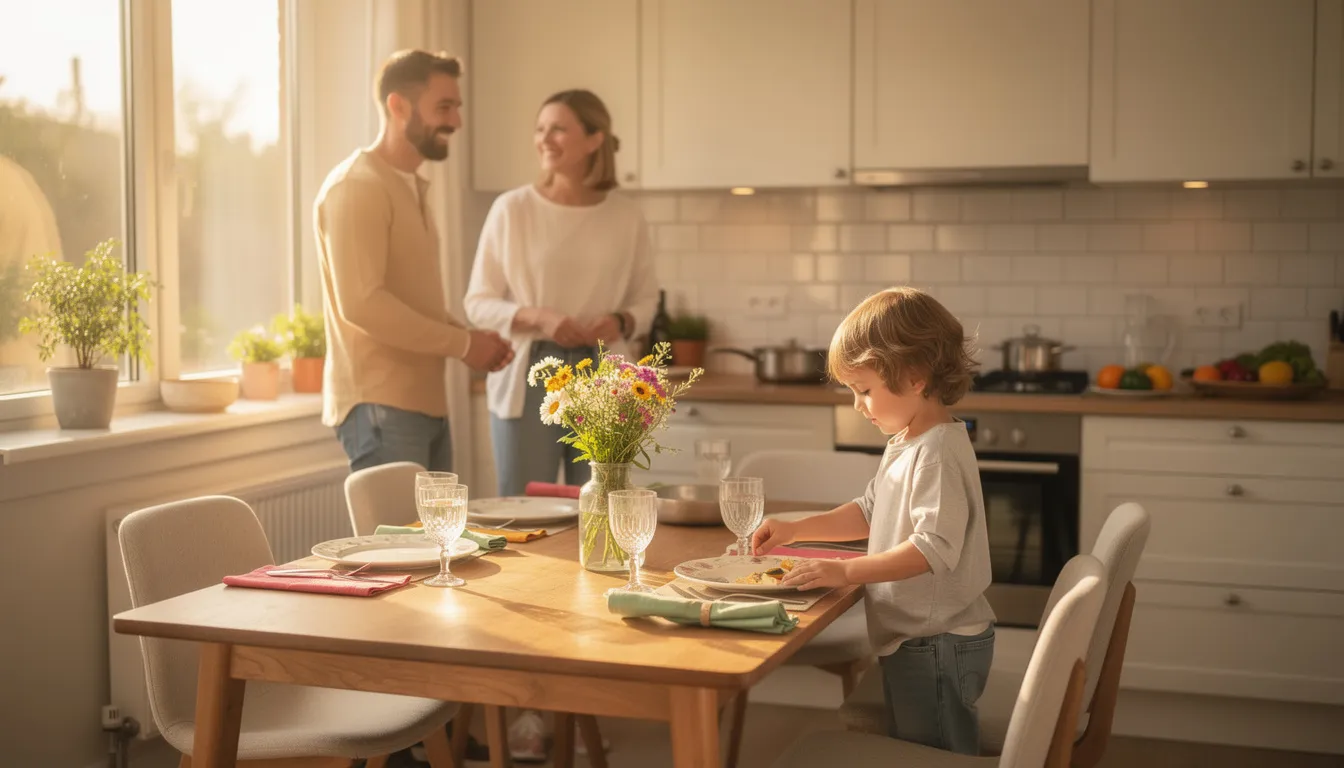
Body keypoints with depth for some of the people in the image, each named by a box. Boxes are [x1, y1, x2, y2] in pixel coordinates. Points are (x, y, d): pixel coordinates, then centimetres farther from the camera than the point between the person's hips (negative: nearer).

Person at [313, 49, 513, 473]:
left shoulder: (412, 187, 19)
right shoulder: (356, 186, -11)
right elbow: (361, 303, -21)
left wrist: (470, 335, 5)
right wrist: (462, 344, -14)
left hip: (425, 403, 9)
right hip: (380, 407, -9)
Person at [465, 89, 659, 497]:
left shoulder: (626, 214, 2)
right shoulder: (511, 208, -4)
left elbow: (646, 299, 12)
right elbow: (478, 301, 0)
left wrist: (621, 322, -10)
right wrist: (537, 317, -16)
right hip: (528, 376, -1)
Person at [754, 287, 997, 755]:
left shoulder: (939, 452, -23)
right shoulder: (907, 444, 9)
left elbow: (934, 546, -30)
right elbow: (871, 512, 19)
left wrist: (846, 571, -29)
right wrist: (795, 531, 9)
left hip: (938, 646, -10)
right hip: (913, 642, 10)